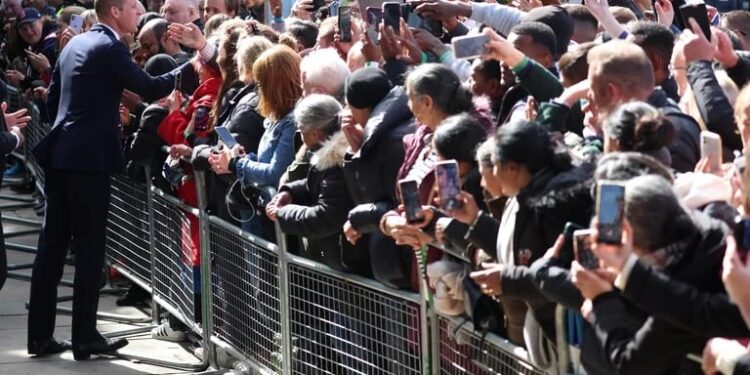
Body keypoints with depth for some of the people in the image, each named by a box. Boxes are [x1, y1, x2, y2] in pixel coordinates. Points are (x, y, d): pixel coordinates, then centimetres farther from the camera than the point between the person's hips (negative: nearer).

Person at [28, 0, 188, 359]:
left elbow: (52, 100, 19)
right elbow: (151, 88, -15)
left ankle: (40, 335, 11)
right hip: (88, 158, -8)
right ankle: (85, 337, 0)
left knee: (52, 245, 8)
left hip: (59, 155, 8)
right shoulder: (110, 48, -11)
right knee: (90, 248, -2)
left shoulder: (75, 44, 15)